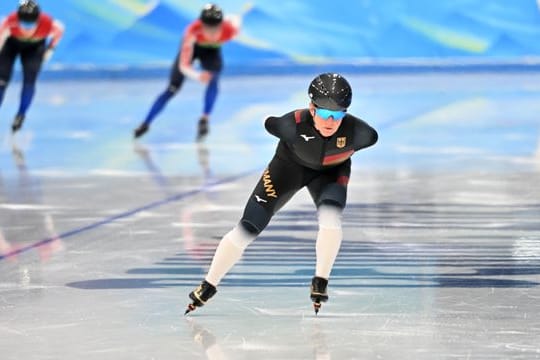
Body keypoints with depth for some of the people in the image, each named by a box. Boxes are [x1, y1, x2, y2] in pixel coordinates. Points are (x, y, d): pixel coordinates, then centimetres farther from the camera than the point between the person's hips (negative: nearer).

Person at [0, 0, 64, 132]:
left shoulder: (48, 24, -37)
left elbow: (60, 30, -14)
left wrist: (50, 49, -10)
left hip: (34, 47, 1)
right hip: (11, 43, -1)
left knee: (29, 80, -14)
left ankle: (21, 115, 5)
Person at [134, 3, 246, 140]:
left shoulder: (230, 29, -40)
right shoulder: (193, 31, -45)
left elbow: (236, 19, -12)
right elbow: (183, 66, -46)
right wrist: (198, 76, -65)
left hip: (212, 52, 2)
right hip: (192, 47, -2)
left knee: (213, 81, -28)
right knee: (172, 89, 0)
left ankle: (204, 119, -14)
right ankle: (146, 124, 15)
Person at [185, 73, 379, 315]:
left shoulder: (355, 130, -34)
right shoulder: (294, 124, -38)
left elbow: (372, 137, -10)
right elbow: (269, 124, -15)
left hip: (330, 171, 1)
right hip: (290, 166, -1)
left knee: (330, 217, -30)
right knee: (247, 229, -5)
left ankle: (320, 283, -9)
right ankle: (208, 287, 12)